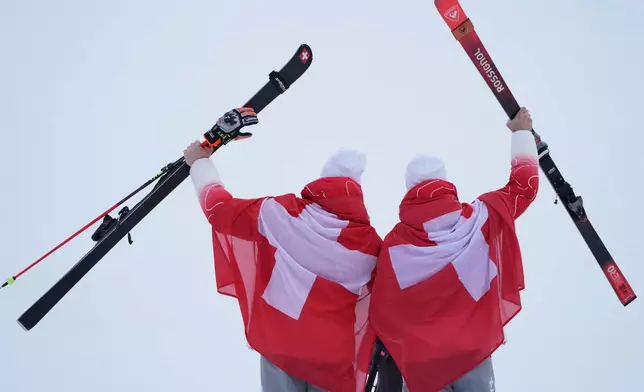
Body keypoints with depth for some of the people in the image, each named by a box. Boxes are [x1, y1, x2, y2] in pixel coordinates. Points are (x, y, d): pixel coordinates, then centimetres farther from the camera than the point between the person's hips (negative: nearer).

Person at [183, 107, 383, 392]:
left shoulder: (280, 213, -12)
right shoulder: (368, 243, -12)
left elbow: (221, 208, 1)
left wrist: (199, 163, 17)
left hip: (277, 341, 1)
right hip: (332, 355, -1)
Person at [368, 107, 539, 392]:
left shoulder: (393, 246, -10)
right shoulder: (481, 218, -9)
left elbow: (381, 315, -5)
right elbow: (524, 184, 6)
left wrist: (396, 350, 13)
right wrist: (522, 133, 21)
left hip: (421, 364, 0)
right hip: (474, 353, 1)